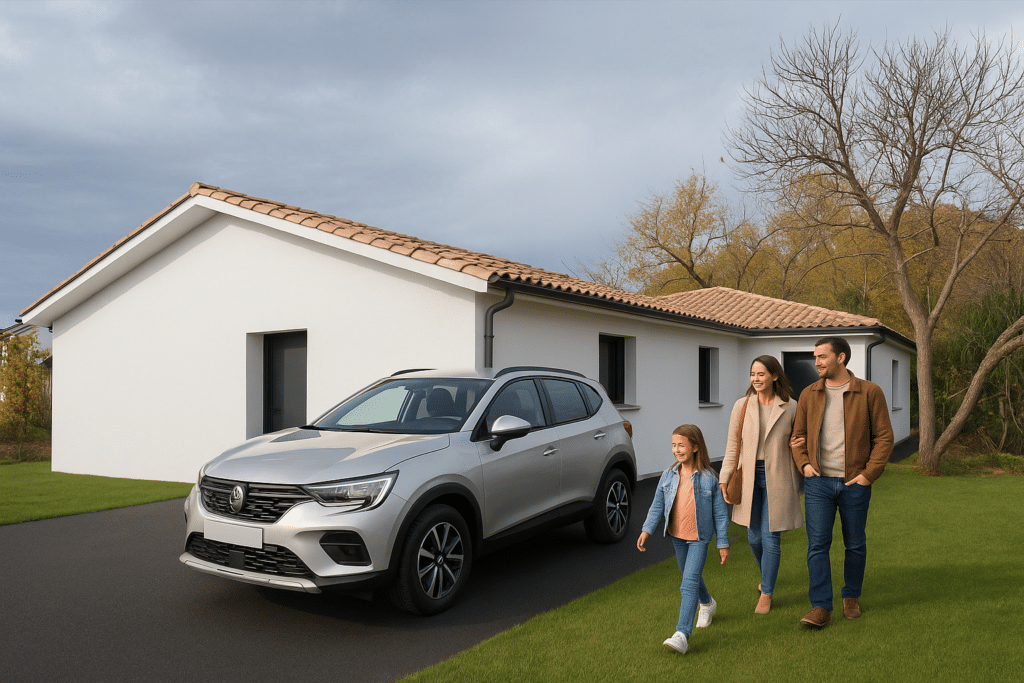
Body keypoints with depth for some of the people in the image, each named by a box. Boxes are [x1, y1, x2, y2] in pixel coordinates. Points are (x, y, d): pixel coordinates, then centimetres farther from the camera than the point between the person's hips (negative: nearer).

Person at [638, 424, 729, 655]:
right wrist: (647, 530, -7)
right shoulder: (668, 476, -3)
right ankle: (707, 604, 52)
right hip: (677, 535, 5)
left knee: (689, 582, -14)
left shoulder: (709, 478, -12)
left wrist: (723, 543, -3)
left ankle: (682, 634, -18)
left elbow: (720, 513, -5)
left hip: (699, 537, -5)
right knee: (689, 575, 22)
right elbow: (657, 506, 3)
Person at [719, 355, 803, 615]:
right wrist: (724, 480, -3)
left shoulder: (790, 408, -4)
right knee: (754, 536, 11)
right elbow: (732, 446, 2)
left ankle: (766, 593, 14)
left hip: (777, 479, -2)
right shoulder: (742, 406, -1)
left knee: (771, 537, -1)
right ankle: (767, 574, 41)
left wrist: (796, 485, 5)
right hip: (749, 477, 2)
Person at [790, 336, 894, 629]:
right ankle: (821, 607, 1)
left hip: (855, 484, -1)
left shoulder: (870, 393, -3)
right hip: (818, 482, 1)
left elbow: (884, 437, -2)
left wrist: (869, 474, -9)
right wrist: (803, 463, -2)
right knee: (817, 544, -4)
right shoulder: (809, 395, 5)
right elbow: (798, 435, 14)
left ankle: (851, 597, 32)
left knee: (855, 545, 11)